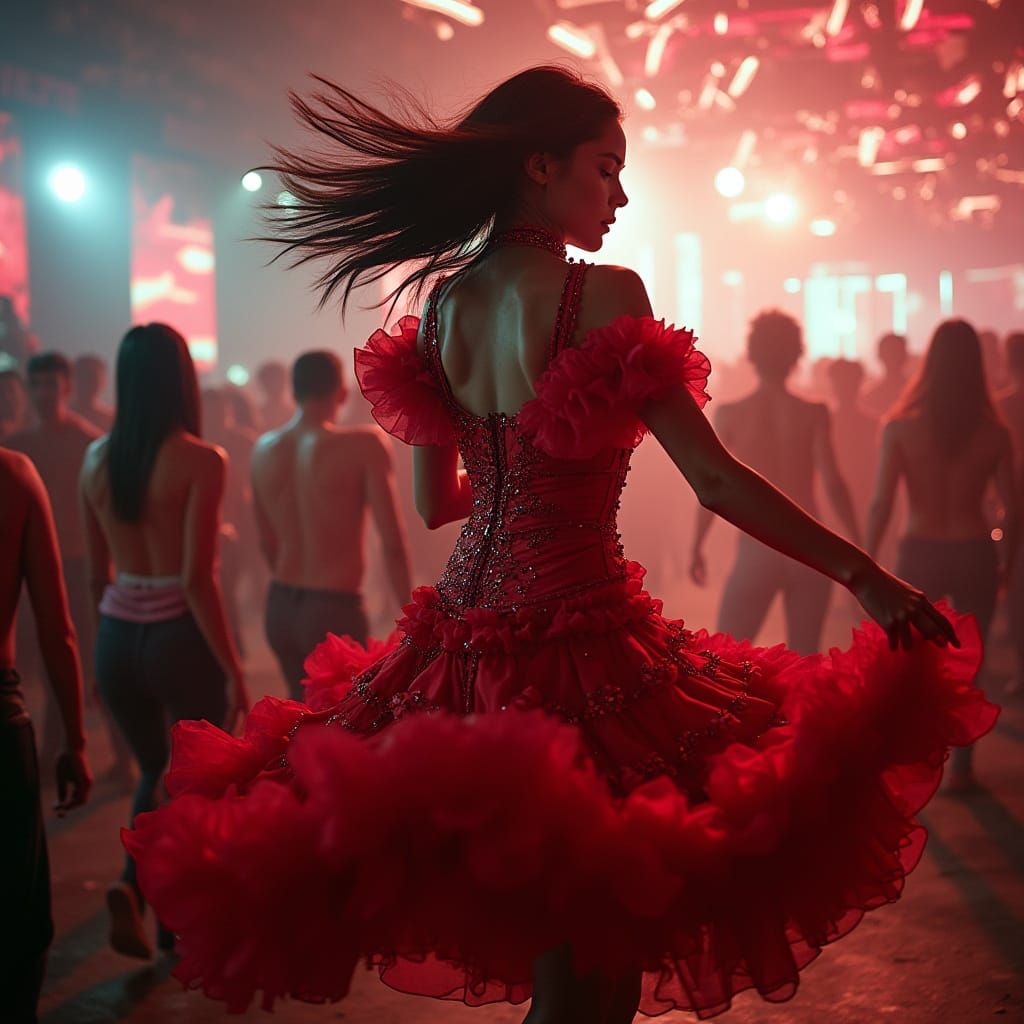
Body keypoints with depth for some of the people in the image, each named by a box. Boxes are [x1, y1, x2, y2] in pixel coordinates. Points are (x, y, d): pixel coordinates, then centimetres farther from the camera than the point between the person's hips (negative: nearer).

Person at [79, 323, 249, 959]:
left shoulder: (97, 458, 2)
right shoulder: (200, 461, -14)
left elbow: (97, 572, 10)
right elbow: (197, 578, -19)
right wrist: (233, 669, -13)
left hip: (117, 637, 5)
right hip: (180, 636, -5)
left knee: (157, 771, 25)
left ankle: (133, 885, 3)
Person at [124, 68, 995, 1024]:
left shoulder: (439, 307, 6)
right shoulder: (601, 295, -13)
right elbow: (717, 482, -14)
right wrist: (864, 575, -7)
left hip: (461, 637, 7)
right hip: (580, 635, -7)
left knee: (543, 936, 21)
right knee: (604, 937, 6)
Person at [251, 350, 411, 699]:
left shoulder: (264, 449, 4)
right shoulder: (363, 445, -12)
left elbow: (267, 544, 13)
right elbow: (392, 542, -15)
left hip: (280, 608, 6)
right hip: (334, 610, -6)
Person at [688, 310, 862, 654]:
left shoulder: (729, 414, 0)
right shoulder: (814, 413, 0)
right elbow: (833, 482, -8)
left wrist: (696, 547, 8)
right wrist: (859, 545, -4)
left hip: (757, 552, -1)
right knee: (803, 657, 9)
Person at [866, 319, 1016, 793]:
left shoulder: (901, 425, -8)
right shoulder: (994, 431, -4)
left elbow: (880, 502, -10)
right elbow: (1011, 509, 0)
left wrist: (868, 558, -1)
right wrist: (1007, 563, 13)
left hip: (920, 553, 0)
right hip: (974, 554, 1)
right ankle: (961, 767, 16)